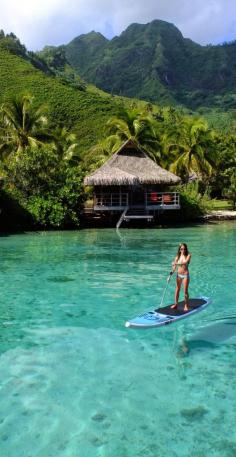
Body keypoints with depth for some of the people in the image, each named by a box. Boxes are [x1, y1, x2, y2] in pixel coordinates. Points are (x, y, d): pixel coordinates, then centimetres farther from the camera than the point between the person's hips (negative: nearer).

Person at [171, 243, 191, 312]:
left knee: (185, 291, 1)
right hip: (178, 274, 3)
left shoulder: (188, 255, -8)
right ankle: (176, 304, 18)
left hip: (185, 275, -3)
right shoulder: (177, 257, 1)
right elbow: (174, 267, -1)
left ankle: (186, 305, 13)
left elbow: (185, 262, -27)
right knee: (177, 290, 9)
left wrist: (176, 263, -33)